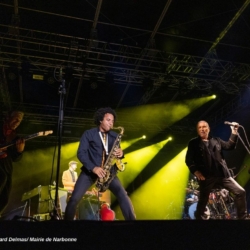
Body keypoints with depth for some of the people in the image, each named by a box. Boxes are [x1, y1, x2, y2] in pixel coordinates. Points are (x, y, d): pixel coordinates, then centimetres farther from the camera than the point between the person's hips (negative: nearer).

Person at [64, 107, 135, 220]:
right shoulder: (88, 134, 1)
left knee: (123, 196, -14)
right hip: (89, 171, -2)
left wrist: (120, 153, -10)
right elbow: (81, 153, -8)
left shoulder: (114, 136, 12)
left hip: (109, 171, 2)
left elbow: (116, 151, 16)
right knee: (74, 198, -11)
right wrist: (93, 168, -21)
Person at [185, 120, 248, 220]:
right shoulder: (193, 143, 8)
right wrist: (196, 171, -12)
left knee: (240, 192, 0)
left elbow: (229, 146, 10)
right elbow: (189, 160, 2)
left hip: (222, 174, 3)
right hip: (206, 177, -3)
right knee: (203, 200, 2)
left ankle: (242, 217, 13)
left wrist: (234, 132, -1)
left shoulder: (216, 140, 19)